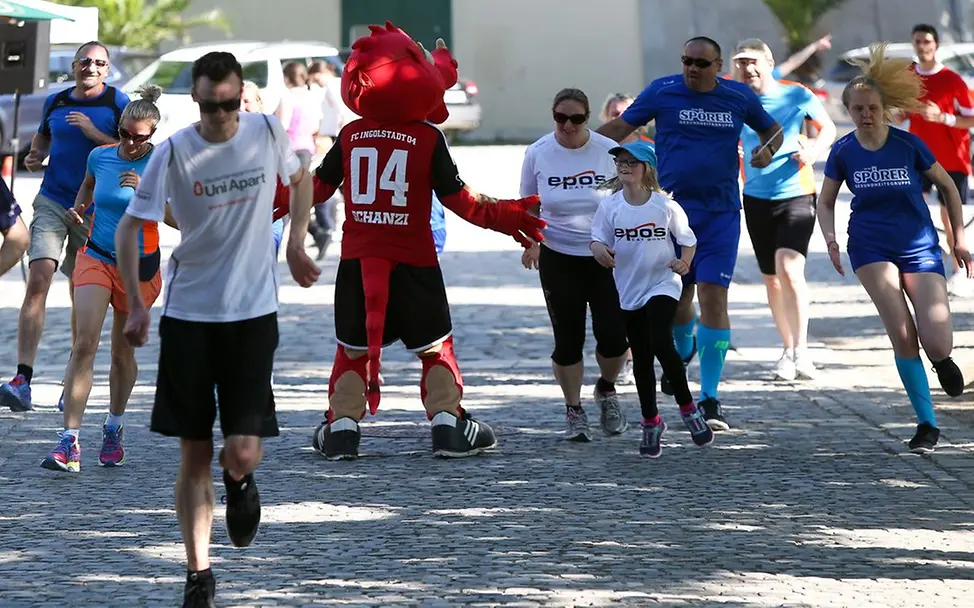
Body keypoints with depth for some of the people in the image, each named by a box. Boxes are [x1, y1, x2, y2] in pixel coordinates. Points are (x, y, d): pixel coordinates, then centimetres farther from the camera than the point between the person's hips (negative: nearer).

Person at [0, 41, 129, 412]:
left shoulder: (117, 103, -1)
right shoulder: (55, 102, 9)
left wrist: (94, 133, -16)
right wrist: (35, 156, 5)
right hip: (52, 203, 1)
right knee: (37, 283, -15)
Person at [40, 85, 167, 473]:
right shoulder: (100, 156, 0)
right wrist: (79, 207, 5)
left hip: (139, 266, -1)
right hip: (96, 259, 1)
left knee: (123, 352, 11)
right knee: (84, 343, -15)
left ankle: (114, 429, 36)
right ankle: (70, 442, -20)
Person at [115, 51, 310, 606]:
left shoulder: (268, 133, -4)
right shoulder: (174, 153, -9)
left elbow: (300, 178, 18)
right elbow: (130, 227, -4)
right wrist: (136, 305, -12)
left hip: (253, 314, 0)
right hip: (188, 315, 0)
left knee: (242, 452, -10)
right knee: (194, 455, 2)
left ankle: (241, 484, 28)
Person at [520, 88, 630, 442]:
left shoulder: (608, 151, -6)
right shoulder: (537, 153, -4)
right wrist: (530, 243, -6)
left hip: (606, 258, 0)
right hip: (558, 259, 0)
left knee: (614, 337, -7)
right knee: (567, 340, -1)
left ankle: (606, 390, 23)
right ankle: (574, 411, 16)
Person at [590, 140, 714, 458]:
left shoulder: (665, 206, -8)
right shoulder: (609, 206, -3)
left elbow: (688, 240, 2)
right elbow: (597, 239, 0)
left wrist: (684, 262, -17)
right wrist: (599, 249, -23)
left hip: (662, 285, -3)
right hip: (629, 290, 3)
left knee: (661, 344, -21)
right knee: (641, 359, 9)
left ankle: (688, 408, -3)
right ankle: (651, 423, 22)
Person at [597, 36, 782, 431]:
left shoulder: (739, 97, 3)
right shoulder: (663, 91, -1)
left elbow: (771, 130, 19)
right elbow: (621, 127, 5)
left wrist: (766, 151, -3)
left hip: (720, 213, 0)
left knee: (713, 296, -10)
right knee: (676, 296, 6)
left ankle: (710, 399, -7)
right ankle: (682, 352, 43)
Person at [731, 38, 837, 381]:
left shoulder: (796, 95, -5)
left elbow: (828, 129, 8)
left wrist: (814, 151, -12)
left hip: (797, 194, -4)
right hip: (757, 198, 4)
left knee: (789, 266, -22)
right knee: (771, 276, 10)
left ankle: (801, 350, -15)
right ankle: (788, 349, 27)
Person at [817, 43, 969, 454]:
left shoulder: (909, 145, -8)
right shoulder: (843, 152, -4)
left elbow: (948, 187, 5)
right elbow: (825, 201, 10)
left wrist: (959, 238, 3)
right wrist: (831, 240, -7)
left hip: (920, 246, -1)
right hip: (871, 247, 1)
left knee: (937, 343, -14)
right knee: (902, 335, -16)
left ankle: (941, 359, 26)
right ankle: (926, 424, -5)